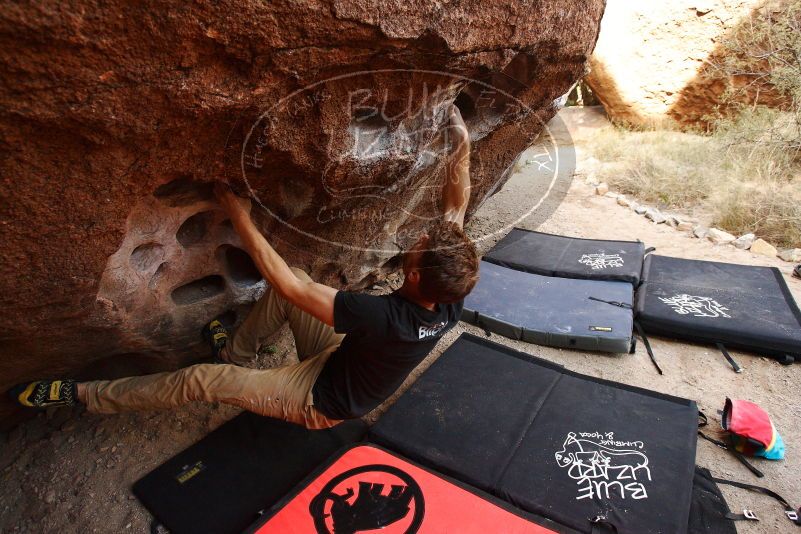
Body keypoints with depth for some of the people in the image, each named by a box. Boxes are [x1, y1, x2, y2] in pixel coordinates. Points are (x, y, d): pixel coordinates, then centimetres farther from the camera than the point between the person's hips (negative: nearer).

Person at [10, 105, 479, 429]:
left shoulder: (385, 317, -43)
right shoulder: (450, 303, -22)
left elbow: (288, 285, -38)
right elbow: (455, 211, -11)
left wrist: (240, 216, -30)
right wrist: (463, 145, -12)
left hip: (321, 401, -6)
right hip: (347, 361, 7)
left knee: (202, 380, -4)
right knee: (290, 286, 5)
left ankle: (82, 395, 19)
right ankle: (234, 351, 28)